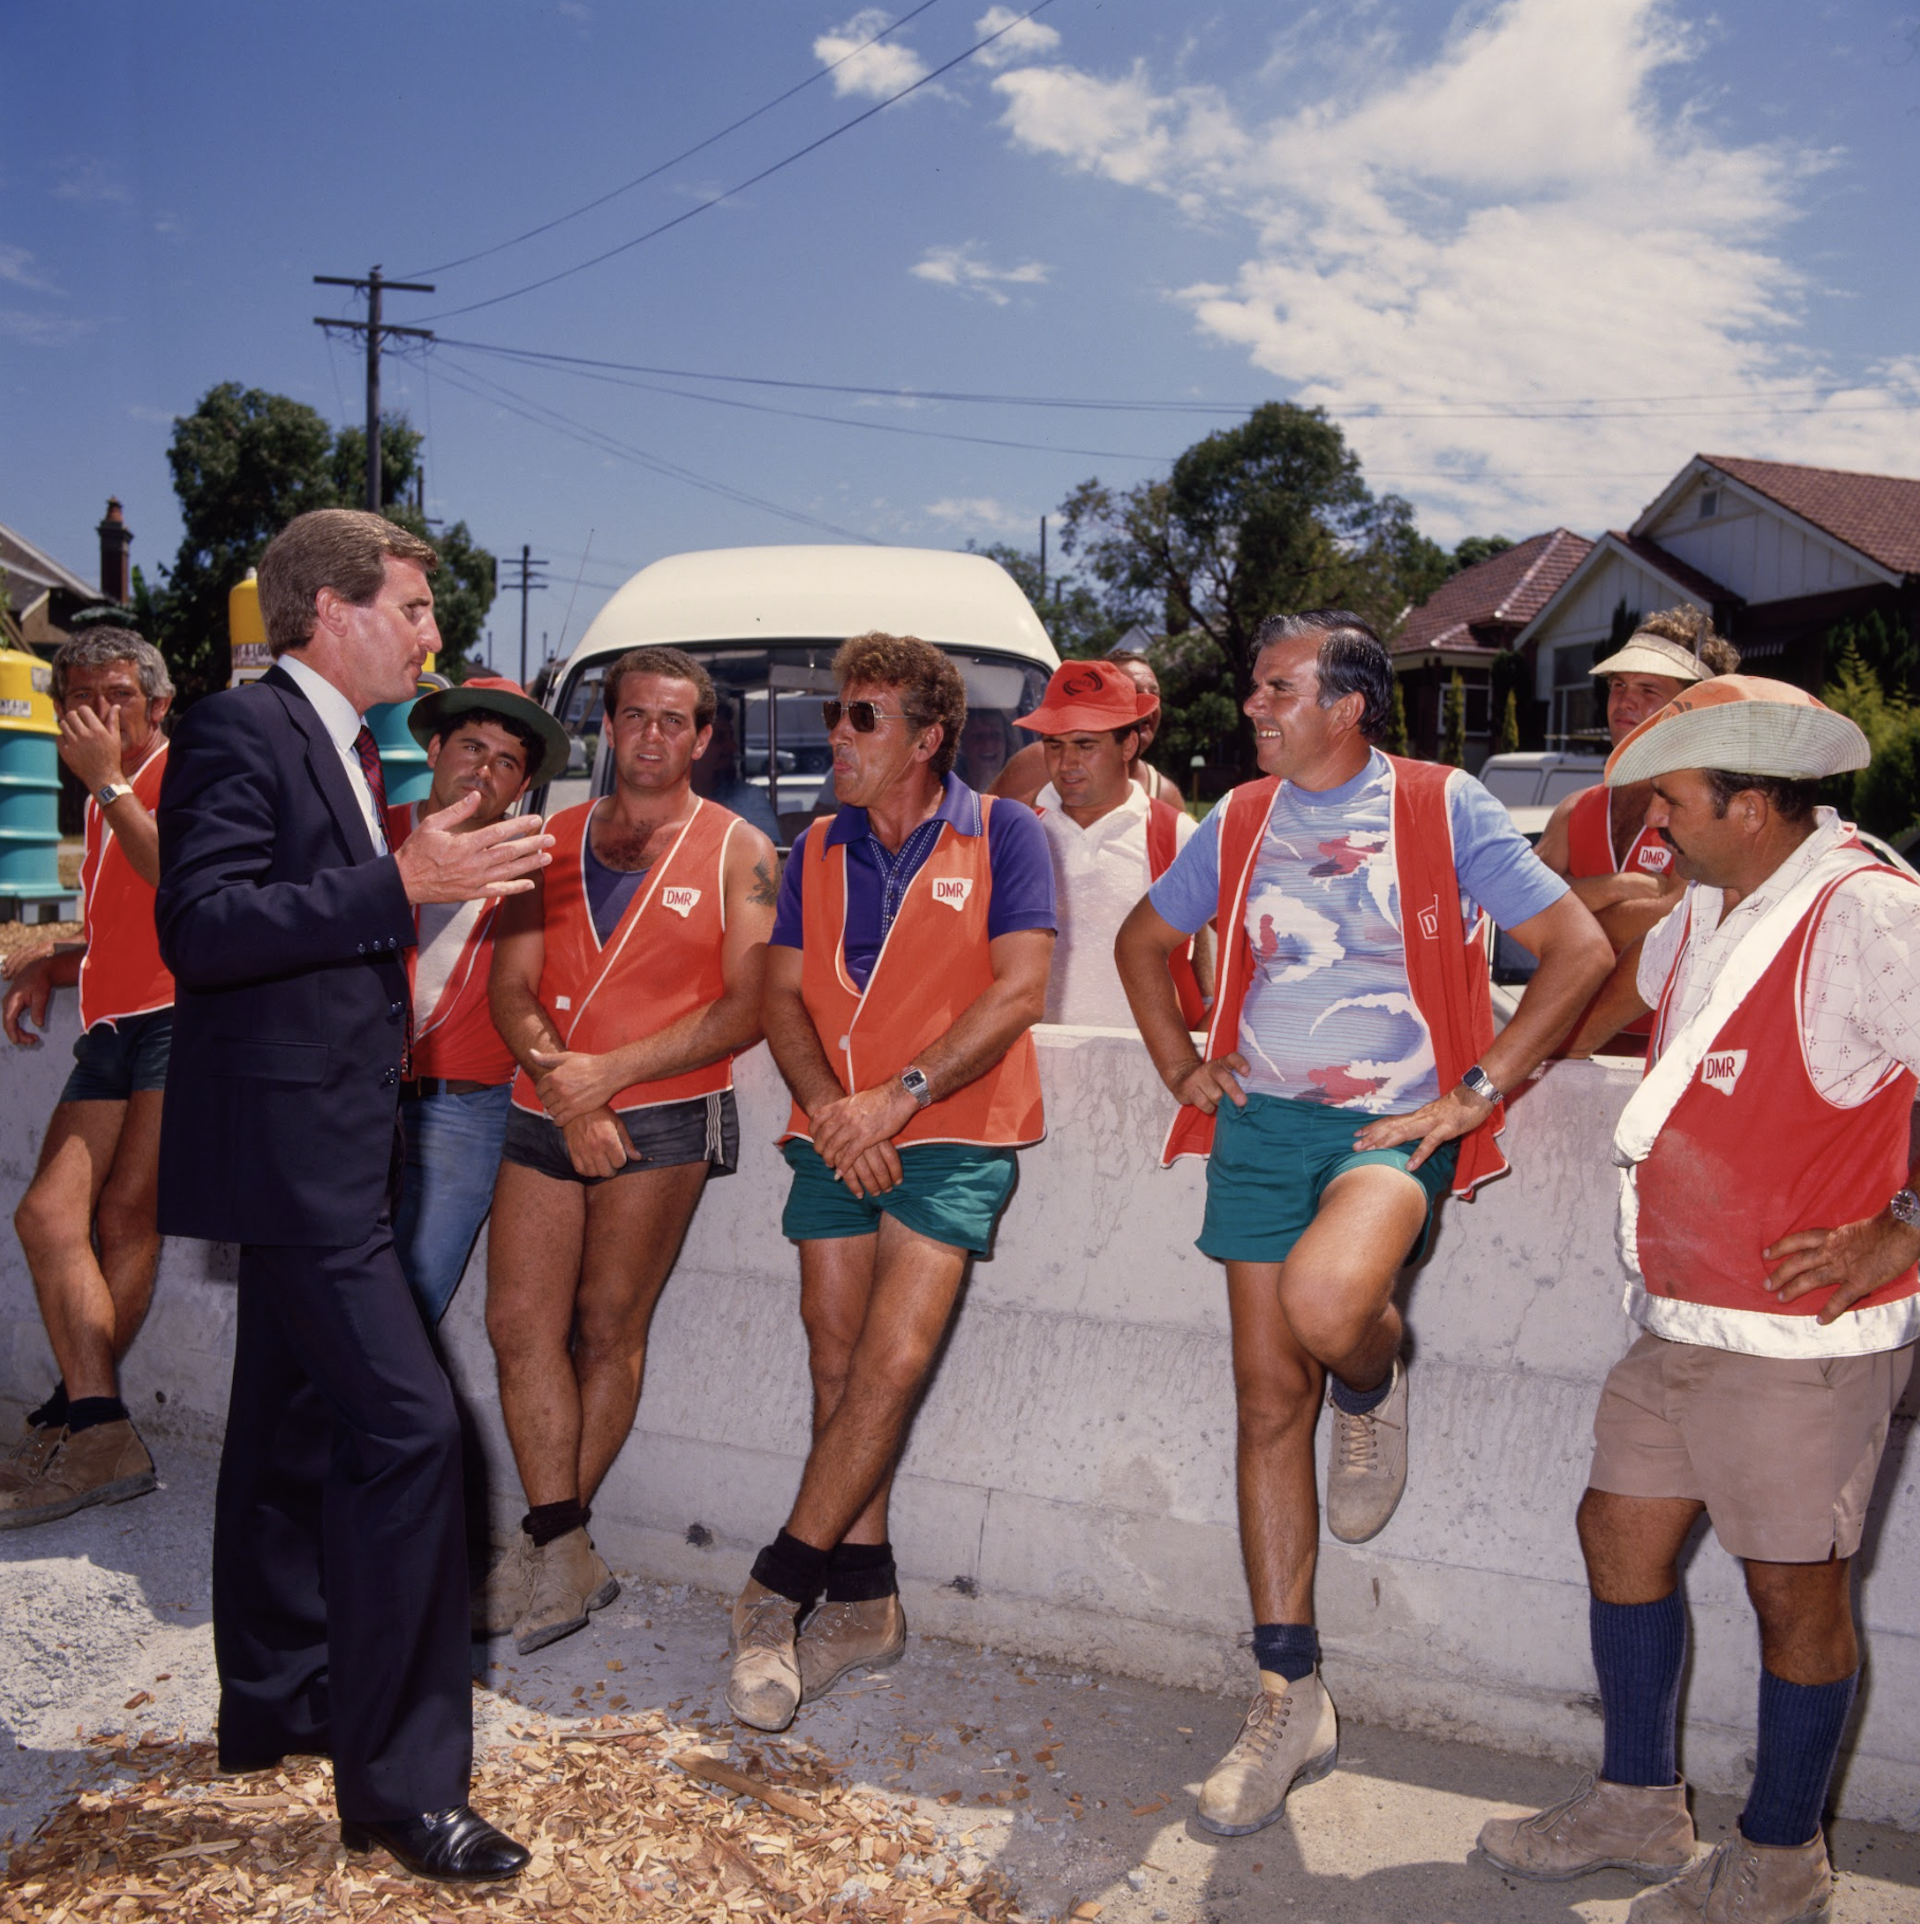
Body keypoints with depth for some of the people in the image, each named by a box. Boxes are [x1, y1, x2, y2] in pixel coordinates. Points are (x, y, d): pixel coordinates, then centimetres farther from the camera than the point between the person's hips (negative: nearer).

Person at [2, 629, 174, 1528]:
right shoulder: (104, 802, 25)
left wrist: (108, 781, -13)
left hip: (182, 1016, -9)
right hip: (112, 1027, 9)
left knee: (126, 1213, -12)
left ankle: (77, 1419, -5)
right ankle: (99, 1430, -1)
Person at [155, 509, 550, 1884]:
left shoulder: (343, 747, 16)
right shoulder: (240, 730, -13)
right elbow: (199, 928, -25)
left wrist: (441, 878, 15)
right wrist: (400, 882, -29)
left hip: (331, 1148, 10)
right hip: (287, 1148, -10)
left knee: (297, 1423, 18)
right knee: (408, 1422, -13)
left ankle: (278, 1701, 34)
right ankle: (403, 1779, -2)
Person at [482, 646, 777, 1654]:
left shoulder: (738, 851, 2)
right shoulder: (555, 841, 13)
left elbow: (746, 1010, -6)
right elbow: (511, 988, 7)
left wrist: (608, 1072, -12)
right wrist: (562, 1085, -10)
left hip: (665, 1116, -4)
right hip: (546, 1113, 4)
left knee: (609, 1329, 1)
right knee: (519, 1323, -2)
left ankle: (548, 1540, 16)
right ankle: (565, 1554, 6)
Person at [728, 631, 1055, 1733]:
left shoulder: (1002, 835, 0)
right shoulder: (819, 852, 14)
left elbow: (1018, 992, -9)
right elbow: (785, 995, 10)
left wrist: (898, 1096, -16)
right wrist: (828, 1106, -9)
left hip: (955, 1133, -4)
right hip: (835, 1134, 5)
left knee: (894, 1360, -14)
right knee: (838, 1365, 3)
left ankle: (778, 1588, -2)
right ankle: (864, 1606, 15)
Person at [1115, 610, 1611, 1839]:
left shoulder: (1442, 806, -2)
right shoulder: (1242, 822, 11)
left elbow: (1580, 947, -4)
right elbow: (1143, 939, 25)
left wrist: (1478, 1091, -9)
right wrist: (1181, 1061, 11)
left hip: (1396, 1122, -4)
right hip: (1264, 1123, 5)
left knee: (1325, 1302, -35)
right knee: (1270, 1401, 3)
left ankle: (1376, 1389, 6)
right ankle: (1292, 1700, 15)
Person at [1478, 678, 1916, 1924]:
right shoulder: (1710, 910, 8)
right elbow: (1623, 993, 29)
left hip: (1801, 1335, -9)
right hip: (1680, 1324, 9)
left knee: (1795, 1585, 8)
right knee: (1623, 1530, 15)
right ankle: (1639, 1806, 34)